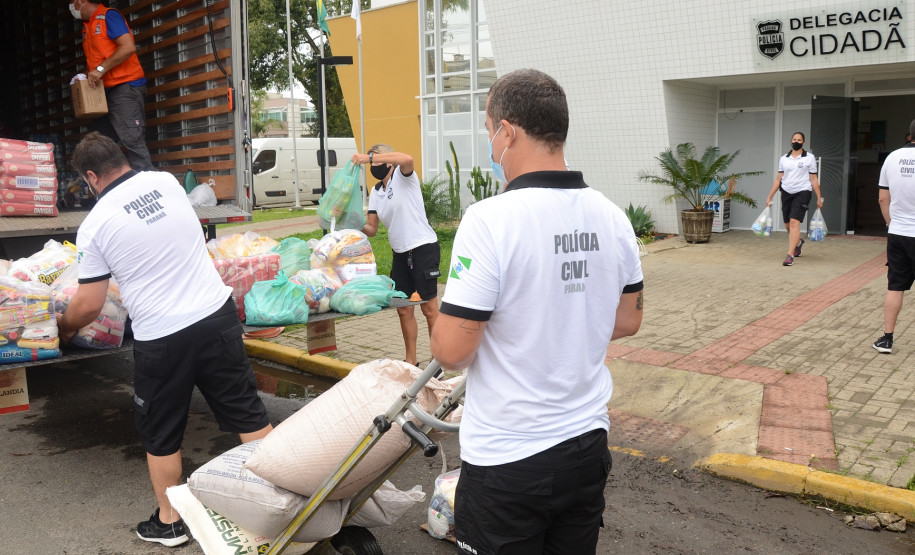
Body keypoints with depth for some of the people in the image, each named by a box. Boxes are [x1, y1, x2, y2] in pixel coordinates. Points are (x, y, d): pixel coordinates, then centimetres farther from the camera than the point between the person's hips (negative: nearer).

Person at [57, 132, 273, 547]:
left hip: (160, 338, -3)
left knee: (161, 435, 16)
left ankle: (168, 523, 31)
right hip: (217, 314, 3)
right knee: (247, 412, 11)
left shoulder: (95, 224, -6)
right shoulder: (167, 182, 4)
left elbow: (89, 306, -2)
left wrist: (64, 325, 19)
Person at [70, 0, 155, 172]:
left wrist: (100, 69, -17)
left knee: (132, 141, -15)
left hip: (125, 87, -9)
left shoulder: (108, 16, -5)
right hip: (104, 92, 9)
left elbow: (128, 47, -17)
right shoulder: (87, 26, 21)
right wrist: (87, 76, 8)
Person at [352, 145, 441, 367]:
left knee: (429, 309, -1)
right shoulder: (375, 192, 14)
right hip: (400, 253, 8)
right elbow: (372, 229, 11)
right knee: (404, 310, 11)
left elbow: (407, 159, -32)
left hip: (424, 248, -8)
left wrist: (369, 157, -33)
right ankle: (411, 361, 23)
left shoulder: (403, 176, -7)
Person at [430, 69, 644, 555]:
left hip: (507, 461, -6)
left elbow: (452, 350, -21)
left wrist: (440, 332, 1)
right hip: (587, 443, 6)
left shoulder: (491, 219, -22)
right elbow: (627, 321, 10)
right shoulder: (611, 217, -1)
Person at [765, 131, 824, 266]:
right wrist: (769, 197, 9)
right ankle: (798, 242, 46)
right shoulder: (783, 159, 9)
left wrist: (819, 198, 0)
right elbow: (778, 179, 12)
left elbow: (814, 179, 2)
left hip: (802, 192, -4)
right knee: (788, 224, 12)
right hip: (786, 193, 4)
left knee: (794, 222, -17)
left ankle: (790, 255, -18)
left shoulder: (809, 158, 1)